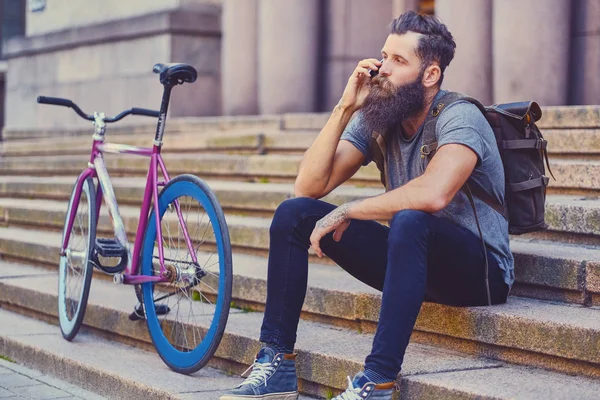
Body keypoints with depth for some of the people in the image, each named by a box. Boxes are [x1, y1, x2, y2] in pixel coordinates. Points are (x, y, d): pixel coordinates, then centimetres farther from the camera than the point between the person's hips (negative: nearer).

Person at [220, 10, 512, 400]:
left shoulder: (459, 117, -18)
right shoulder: (377, 117, 1)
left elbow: (433, 194, -39)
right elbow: (309, 186, -5)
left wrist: (347, 212, -26)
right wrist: (345, 109, -13)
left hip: (479, 269, -7)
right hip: (412, 258, 7)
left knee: (409, 221, -40)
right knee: (293, 214, -4)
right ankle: (277, 363, -5)